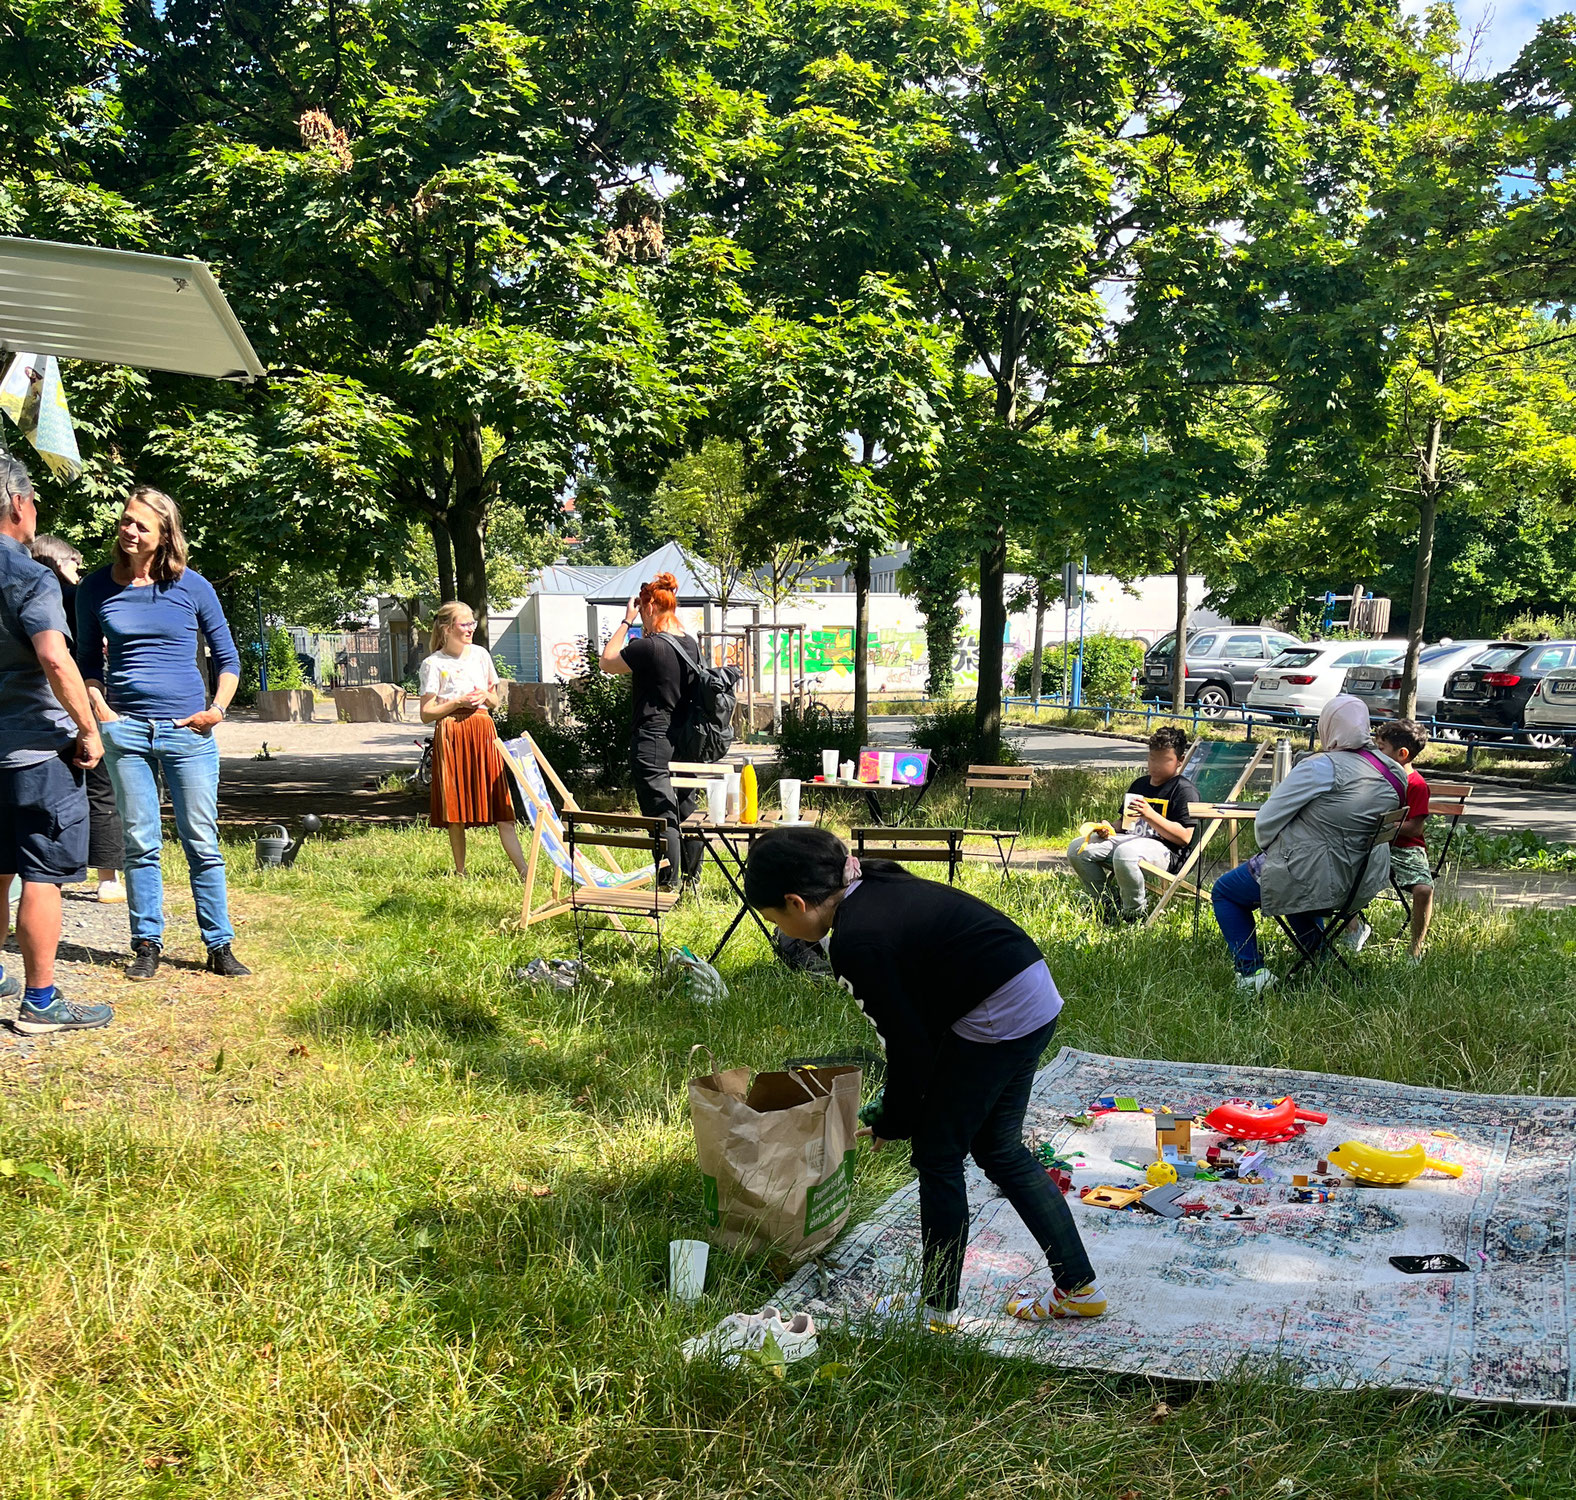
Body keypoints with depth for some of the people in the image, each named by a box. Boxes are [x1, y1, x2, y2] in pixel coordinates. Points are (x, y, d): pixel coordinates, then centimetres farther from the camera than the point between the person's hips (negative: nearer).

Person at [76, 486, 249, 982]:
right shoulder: (96, 588, 5)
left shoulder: (191, 586, 1)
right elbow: (87, 662, 15)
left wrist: (217, 709, -4)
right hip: (125, 730, 1)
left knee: (202, 843, 2)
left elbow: (227, 658, 9)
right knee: (140, 844, 5)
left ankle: (219, 946, 8)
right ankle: (146, 945, 14)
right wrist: (99, 710, 1)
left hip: (188, 730, -1)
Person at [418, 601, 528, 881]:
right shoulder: (433, 664, -1)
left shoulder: (481, 655, 12)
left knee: (500, 807, -3)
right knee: (455, 813, 0)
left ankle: (524, 871, -9)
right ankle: (460, 872, 13)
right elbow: (426, 714, -3)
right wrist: (458, 702, -13)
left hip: (483, 732, 3)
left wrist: (485, 697, -2)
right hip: (451, 735, -3)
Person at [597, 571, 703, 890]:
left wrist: (627, 621, 1)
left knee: (661, 814, -5)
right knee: (687, 810, 15)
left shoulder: (647, 647, -16)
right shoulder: (691, 644, 6)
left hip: (653, 741, -8)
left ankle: (668, 885, -4)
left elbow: (606, 662, -3)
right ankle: (692, 878, 25)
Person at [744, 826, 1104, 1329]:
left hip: (997, 1019, -10)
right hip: (1035, 999, 10)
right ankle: (1079, 1287, 27)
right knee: (998, 1150, 20)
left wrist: (893, 1125, 5)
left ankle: (938, 1307, 19)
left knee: (937, 1153, 6)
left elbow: (908, 1043, -12)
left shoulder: (855, 942, -20)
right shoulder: (876, 888, 8)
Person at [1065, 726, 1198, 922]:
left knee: (1124, 853, -41)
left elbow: (1184, 837, -15)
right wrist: (1109, 829, 6)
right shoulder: (1140, 784, 21)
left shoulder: (1185, 790, -4)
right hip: (1129, 839, 8)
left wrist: (1150, 815, -25)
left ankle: (1136, 912, -17)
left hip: (1165, 851, -8)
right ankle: (1106, 903, 8)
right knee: (1077, 849, -8)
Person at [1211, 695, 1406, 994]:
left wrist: (1267, 849, 4)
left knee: (1224, 892, 15)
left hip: (1311, 880, -7)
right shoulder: (1393, 771, -1)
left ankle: (1251, 971, 5)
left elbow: (1266, 822, -19)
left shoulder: (1322, 767, -23)